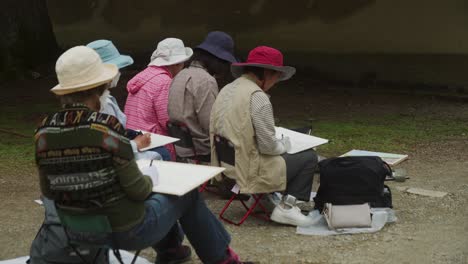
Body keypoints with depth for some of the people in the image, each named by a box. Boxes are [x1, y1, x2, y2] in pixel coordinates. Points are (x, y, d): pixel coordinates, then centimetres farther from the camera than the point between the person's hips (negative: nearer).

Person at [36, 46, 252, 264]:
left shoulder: (43, 132, -9)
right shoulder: (107, 128, -25)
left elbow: (48, 191, 2)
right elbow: (138, 190, -19)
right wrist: (150, 177, 2)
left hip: (82, 232, 6)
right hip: (127, 231, -6)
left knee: (149, 193, 32)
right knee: (187, 194, 20)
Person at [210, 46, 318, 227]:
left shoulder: (226, 90, 8)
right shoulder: (257, 96, -19)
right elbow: (268, 145, -18)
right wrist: (283, 145, 4)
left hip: (225, 167, 9)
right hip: (248, 171, -9)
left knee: (282, 154, 29)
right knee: (309, 157, 3)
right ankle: (285, 208, 0)